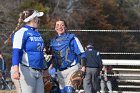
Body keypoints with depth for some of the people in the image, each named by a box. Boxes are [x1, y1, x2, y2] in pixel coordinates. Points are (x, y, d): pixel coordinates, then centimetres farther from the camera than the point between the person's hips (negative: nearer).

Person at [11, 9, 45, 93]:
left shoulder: (37, 33, 17)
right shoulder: (22, 32, -8)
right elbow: (16, 51, -18)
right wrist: (16, 70, -31)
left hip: (38, 72, 8)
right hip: (27, 70, -8)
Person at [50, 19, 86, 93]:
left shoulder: (72, 38, -2)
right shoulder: (53, 41, 13)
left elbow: (82, 53, -4)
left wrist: (83, 66, -15)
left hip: (72, 69, -6)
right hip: (60, 71, 6)